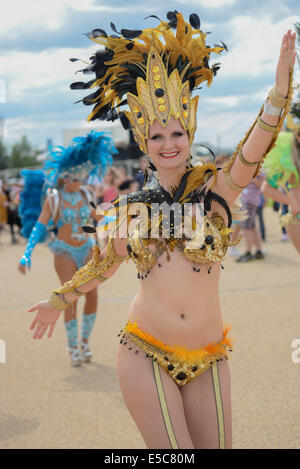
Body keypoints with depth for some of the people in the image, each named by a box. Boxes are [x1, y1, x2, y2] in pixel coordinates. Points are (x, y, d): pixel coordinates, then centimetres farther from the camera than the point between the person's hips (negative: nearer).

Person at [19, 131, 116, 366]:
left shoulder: (85, 195, 5)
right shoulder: (53, 197, -7)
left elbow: (95, 217, 21)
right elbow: (40, 225, -12)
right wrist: (27, 253, -21)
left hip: (86, 248, 4)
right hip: (64, 251, -4)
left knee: (92, 294, -4)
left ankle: (85, 342, 12)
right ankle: (73, 348, 1)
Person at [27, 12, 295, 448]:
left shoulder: (215, 187, 0)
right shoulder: (130, 206, 4)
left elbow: (254, 150, -21)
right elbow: (102, 266, 20)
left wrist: (281, 88, -37)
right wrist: (57, 301, 33)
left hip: (208, 358, 1)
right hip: (146, 353, 0)